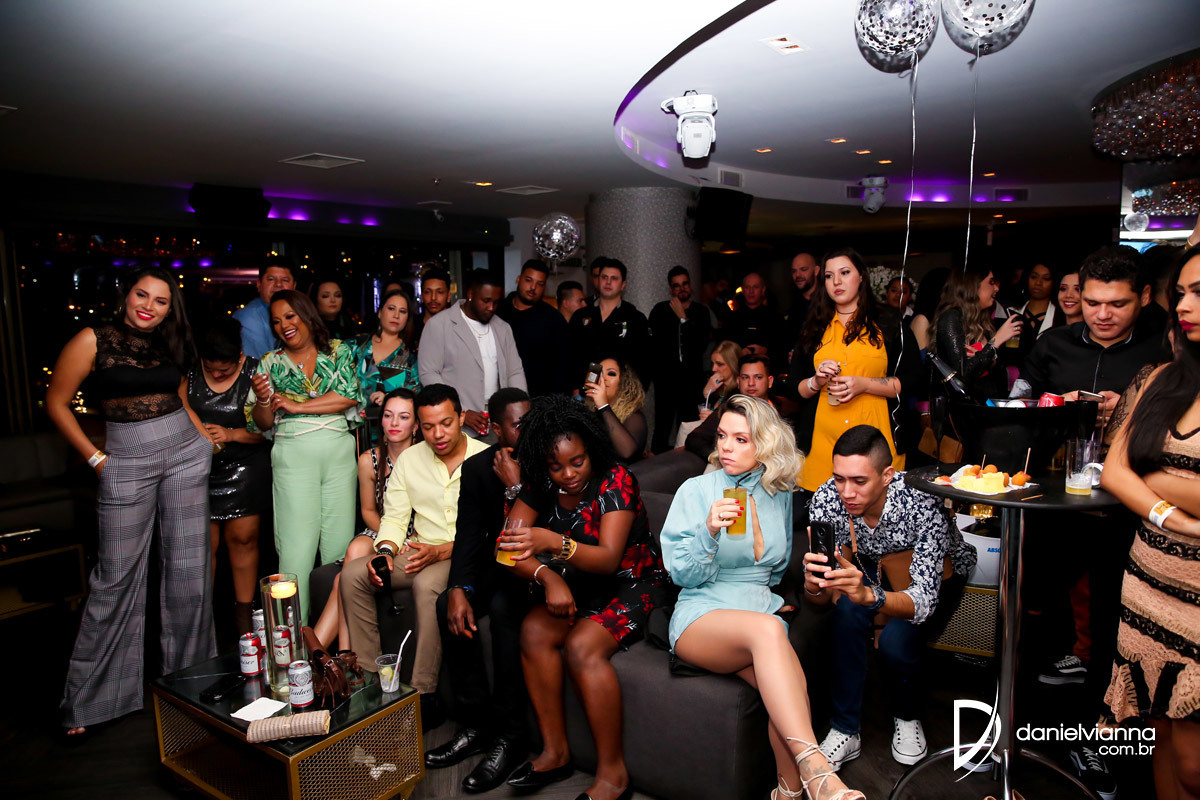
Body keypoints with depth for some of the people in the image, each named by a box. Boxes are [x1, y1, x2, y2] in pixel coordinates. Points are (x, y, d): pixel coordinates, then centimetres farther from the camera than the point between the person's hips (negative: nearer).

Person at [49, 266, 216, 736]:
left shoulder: (173, 344, 9)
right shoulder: (94, 340, -4)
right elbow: (57, 402, 0)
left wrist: (207, 442, 10)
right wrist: (95, 458, -4)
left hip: (185, 454, 4)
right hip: (127, 460, -4)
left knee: (189, 568, 7)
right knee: (117, 576, -1)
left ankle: (188, 674, 23)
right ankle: (87, 699, 15)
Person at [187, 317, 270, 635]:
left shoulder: (255, 373, -6)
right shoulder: (190, 373, -1)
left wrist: (232, 434, -17)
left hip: (245, 468, -1)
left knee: (243, 537, 4)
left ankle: (244, 613, 19)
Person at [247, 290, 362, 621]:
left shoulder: (339, 352, 10)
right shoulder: (271, 363, 13)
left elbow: (350, 396, -7)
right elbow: (261, 425, 11)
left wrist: (295, 405, -6)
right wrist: (262, 399, -10)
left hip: (340, 453, 0)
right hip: (293, 455, 0)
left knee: (339, 541, 1)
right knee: (296, 544, -4)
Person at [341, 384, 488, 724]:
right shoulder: (409, 459, 9)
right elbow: (394, 518, 10)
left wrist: (440, 551, -24)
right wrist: (386, 551, -12)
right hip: (419, 551, 6)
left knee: (427, 583, -35)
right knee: (353, 574, -13)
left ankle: (425, 695, -25)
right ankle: (367, 676, -4)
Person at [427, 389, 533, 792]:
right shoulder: (477, 467, 1)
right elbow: (469, 534, -2)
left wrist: (515, 487, -23)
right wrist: (459, 588, -17)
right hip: (498, 565, 6)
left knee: (503, 606, -31)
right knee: (450, 606, -17)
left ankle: (509, 736, -17)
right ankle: (475, 724, -2)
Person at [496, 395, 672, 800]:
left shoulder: (616, 480, -20)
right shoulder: (540, 486, -4)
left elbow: (608, 558, -29)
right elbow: (509, 546, -7)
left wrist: (554, 544, -47)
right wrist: (548, 576, -25)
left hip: (634, 583, -5)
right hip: (579, 585, 6)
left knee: (581, 646, -27)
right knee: (533, 629, -20)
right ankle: (555, 751, -6)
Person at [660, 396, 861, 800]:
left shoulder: (781, 495, 11)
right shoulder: (697, 490, 1)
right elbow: (683, 575, -5)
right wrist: (709, 531, -19)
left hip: (762, 611, 4)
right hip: (702, 615, -3)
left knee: (790, 687, -30)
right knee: (767, 629, -37)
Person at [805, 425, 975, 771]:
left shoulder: (923, 505, -37)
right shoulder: (826, 499, -27)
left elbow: (924, 601, -41)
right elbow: (819, 596, -22)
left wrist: (870, 595, -61)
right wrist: (814, 585, -47)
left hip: (939, 573, -2)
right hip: (872, 566, 3)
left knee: (896, 640, -29)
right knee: (847, 608, -30)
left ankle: (907, 716, 6)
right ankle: (846, 730, -12)